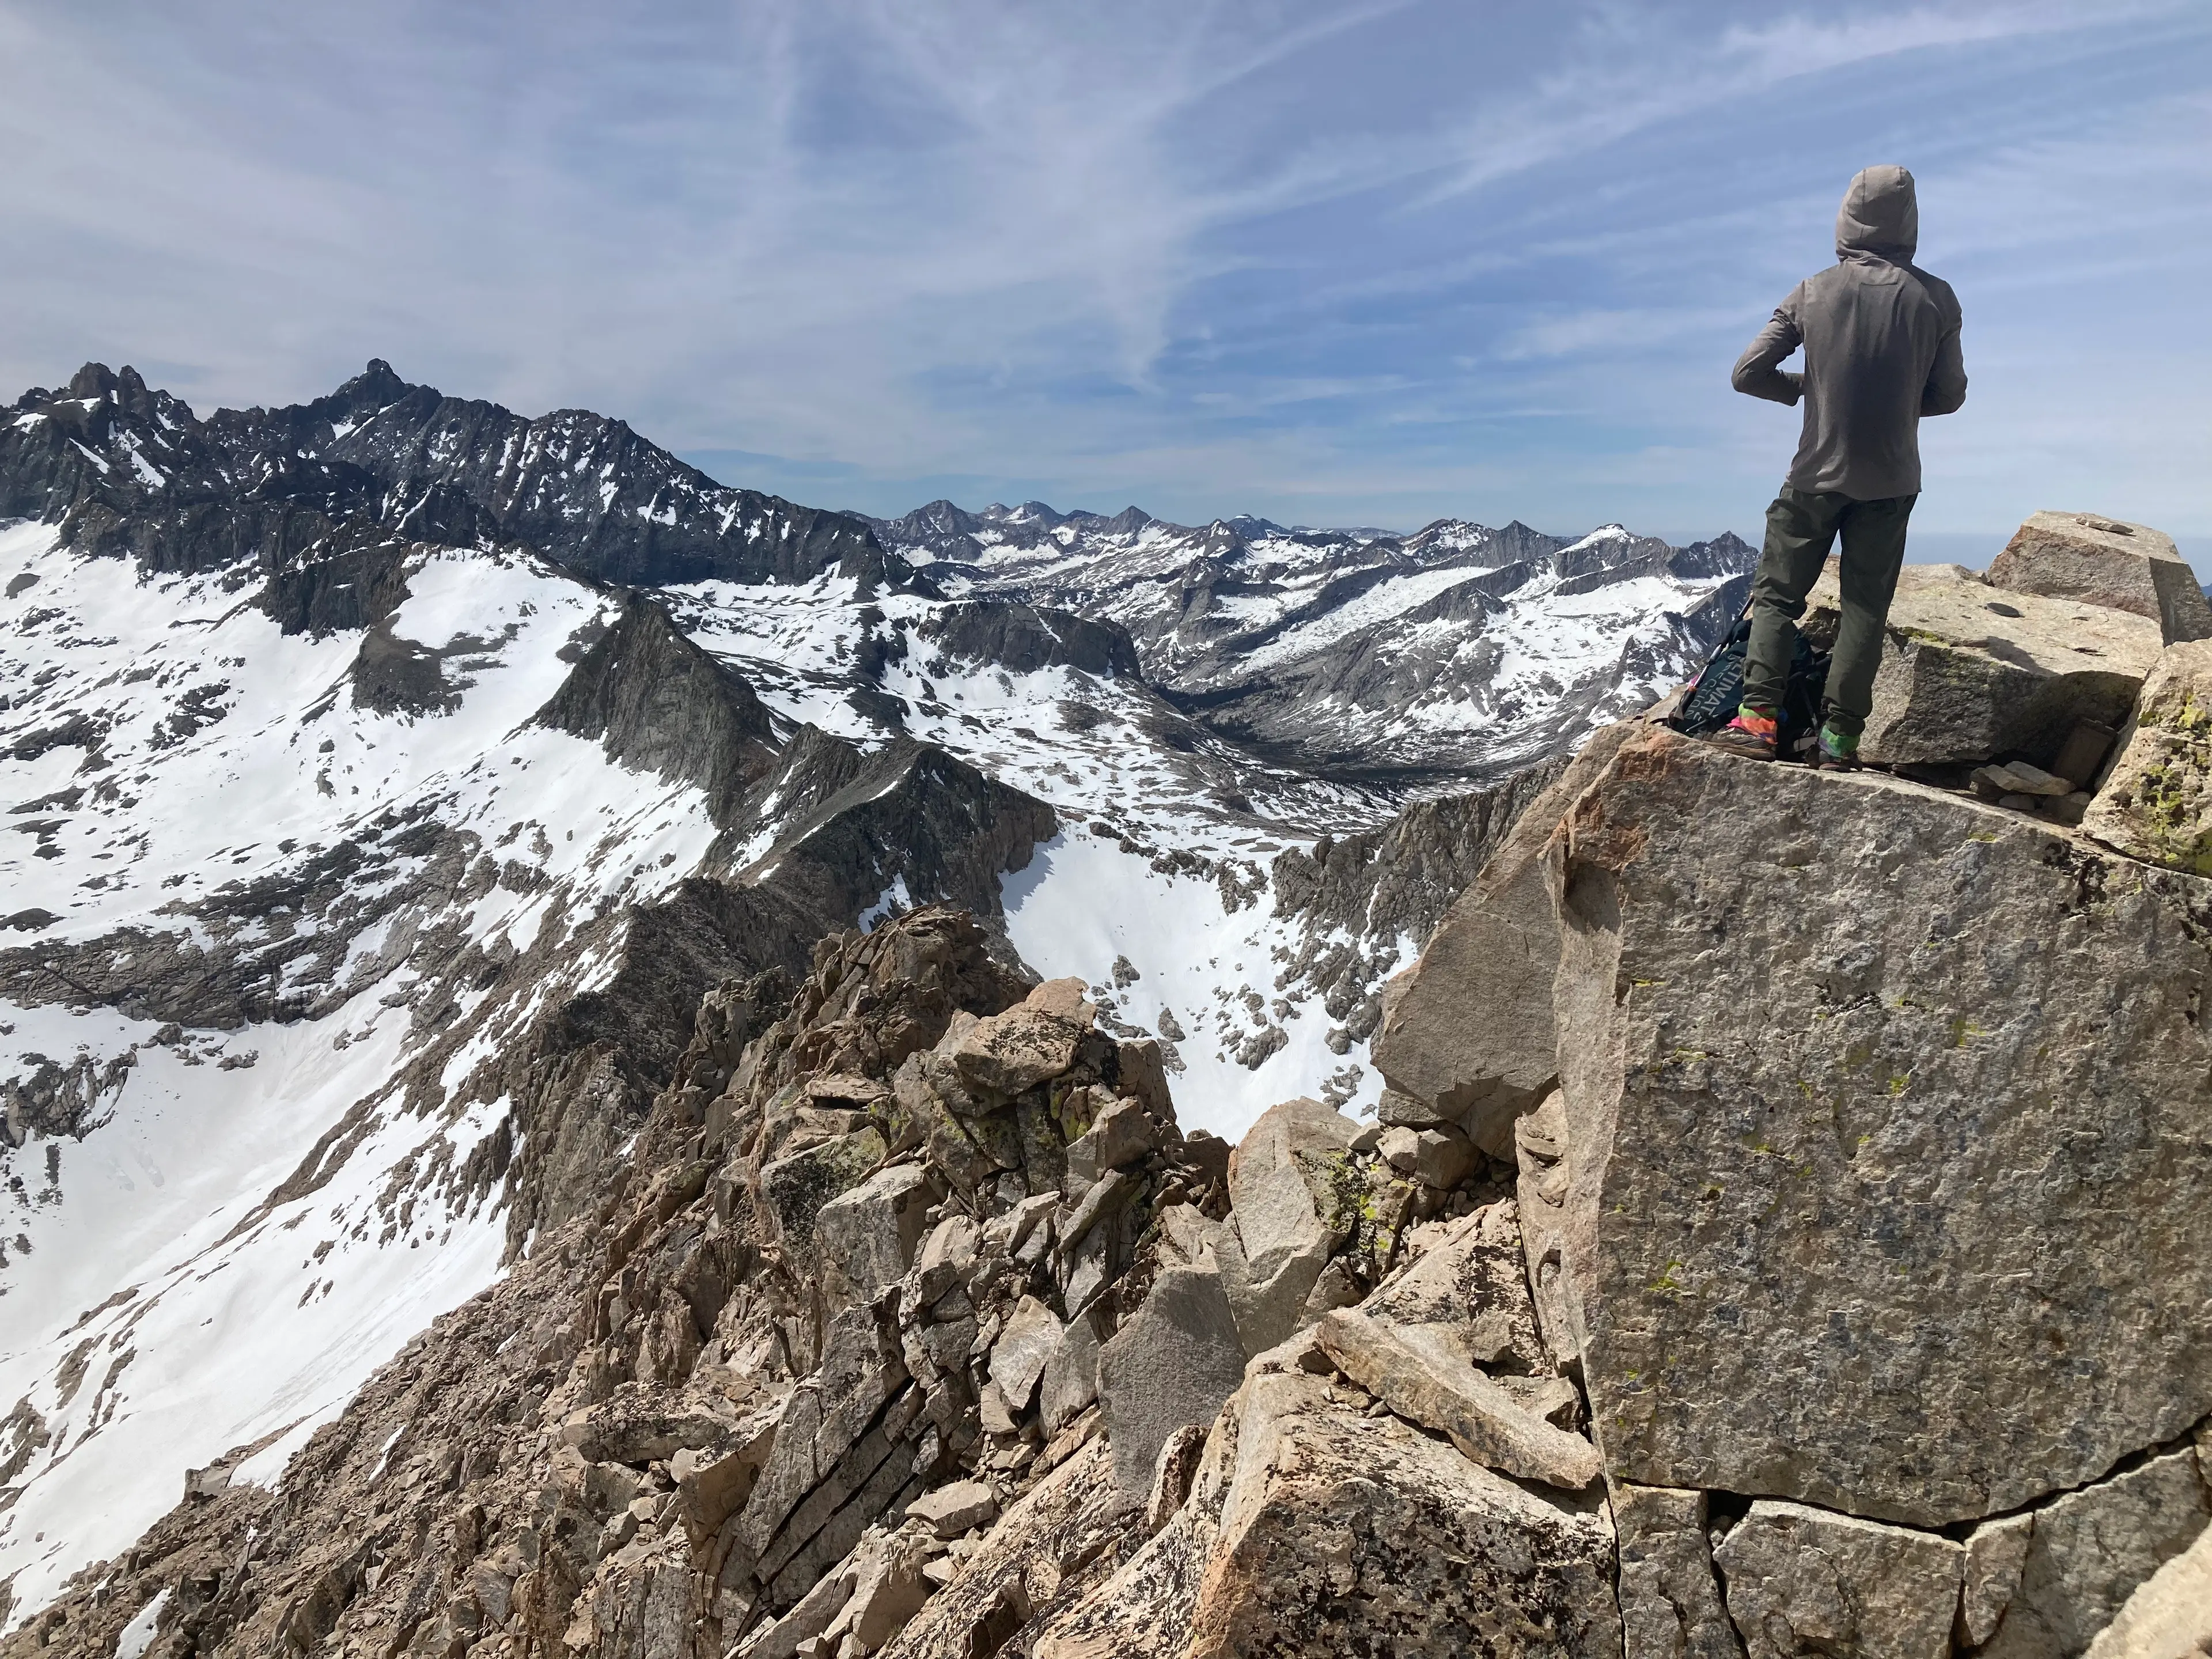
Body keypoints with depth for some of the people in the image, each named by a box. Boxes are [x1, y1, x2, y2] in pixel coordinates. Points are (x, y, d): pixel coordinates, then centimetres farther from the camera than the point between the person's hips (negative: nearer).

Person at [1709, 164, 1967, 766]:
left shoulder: (1812, 293, -3)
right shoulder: (1936, 299, -1)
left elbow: (1748, 373, -3)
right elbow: (1949, 395, 5)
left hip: (1817, 474, -1)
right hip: (1891, 482, 1)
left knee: (1777, 594, 7)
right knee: (1865, 608, 5)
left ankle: (1758, 717, -6)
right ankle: (1839, 736, 2)